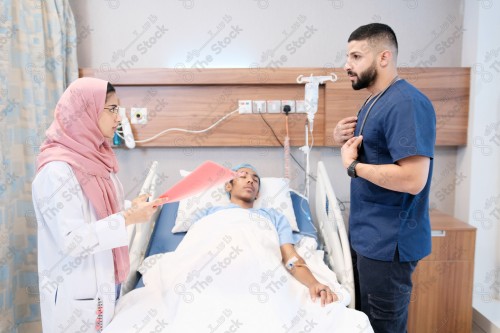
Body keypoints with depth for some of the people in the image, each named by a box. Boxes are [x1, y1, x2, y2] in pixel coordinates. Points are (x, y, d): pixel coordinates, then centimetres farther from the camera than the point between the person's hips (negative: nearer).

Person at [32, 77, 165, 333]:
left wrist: (133, 208, -2)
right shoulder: (57, 169, -23)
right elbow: (71, 240, -26)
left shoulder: (94, 157, 4)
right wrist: (128, 218, -24)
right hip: (76, 292, -8)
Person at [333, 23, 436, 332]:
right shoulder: (374, 101, 11)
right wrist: (345, 140, -1)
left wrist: (352, 165, -18)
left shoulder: (406, 103, -21)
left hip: (388, 242, -10)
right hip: (367, 235, 10)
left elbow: (413, 179, -29)